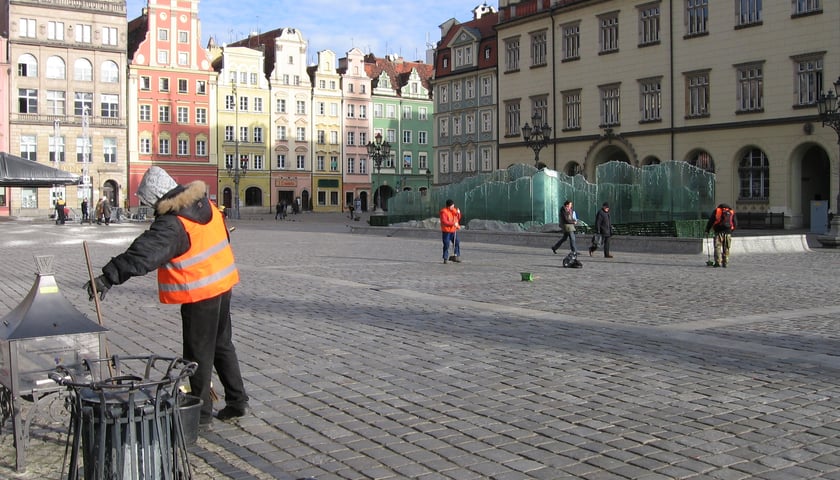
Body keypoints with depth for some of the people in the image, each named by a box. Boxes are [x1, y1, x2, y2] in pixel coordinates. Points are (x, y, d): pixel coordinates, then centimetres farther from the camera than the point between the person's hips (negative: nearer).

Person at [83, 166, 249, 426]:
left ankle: (202, 412, 14)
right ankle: (237, 400, 25)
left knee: (199, 354, 4)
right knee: (223, 345, 19)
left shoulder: (171, 225, -22)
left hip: (199, 294, -8)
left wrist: (108, 277, -30)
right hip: (223, 284, 8)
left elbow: (142, 255, -30)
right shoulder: (207, 205, 4)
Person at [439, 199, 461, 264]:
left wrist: (458, 213, -4)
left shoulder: (454, 210, 9)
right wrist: (453, 224, -30)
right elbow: (444, 222, -23)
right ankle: (445, 258, 8)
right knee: (446, 245, -2)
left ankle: (456, 256, 6)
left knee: (457, 243, -3)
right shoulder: (444, 212, -14)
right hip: (446, 231, -6)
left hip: (453, 230, 6)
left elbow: (458, 219, 17)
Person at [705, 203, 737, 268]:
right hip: (728, 232, 2)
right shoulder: (732, 212, 17)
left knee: (717, 247, -3)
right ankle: (725, 263, 6)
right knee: (726, 248, 8)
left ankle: (718, 262, -14)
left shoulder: (716, 211, 11)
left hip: (718, 232, -2)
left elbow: (710, 221, 5)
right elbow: (735, 224, 13)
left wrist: (707, 230, 9)